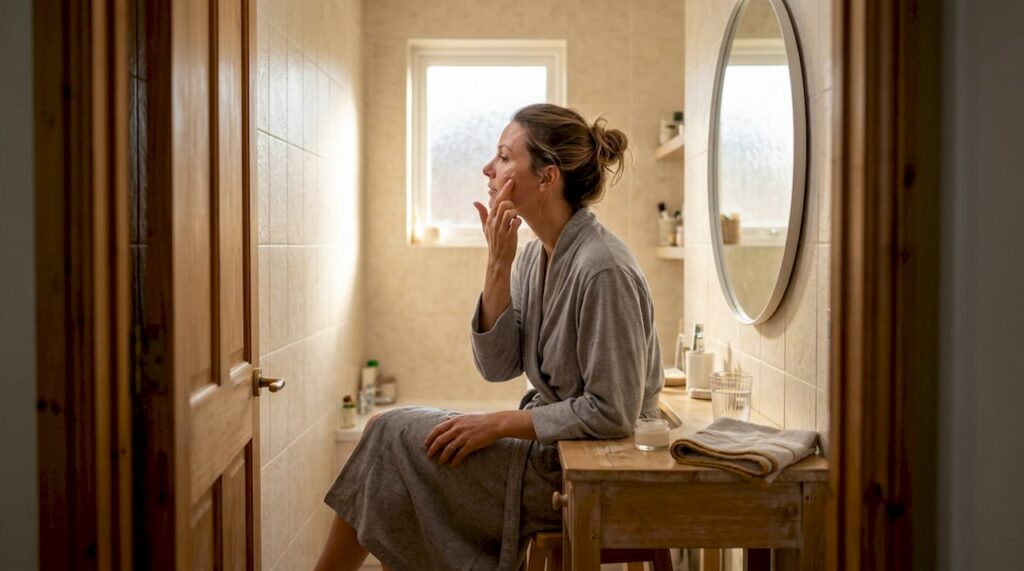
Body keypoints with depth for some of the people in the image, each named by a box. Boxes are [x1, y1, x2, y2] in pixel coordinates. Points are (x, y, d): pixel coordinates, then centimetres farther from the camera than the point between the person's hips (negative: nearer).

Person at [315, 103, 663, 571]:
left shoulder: (603, 269, -24)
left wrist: (499, 424, -18)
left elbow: (613, 412, -23)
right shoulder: (536, 254, 4)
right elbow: (496, 366, 1)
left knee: (396, 435, -6)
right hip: (550, 441, 8)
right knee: (397, 431, 2)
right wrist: (498, 264, -9)